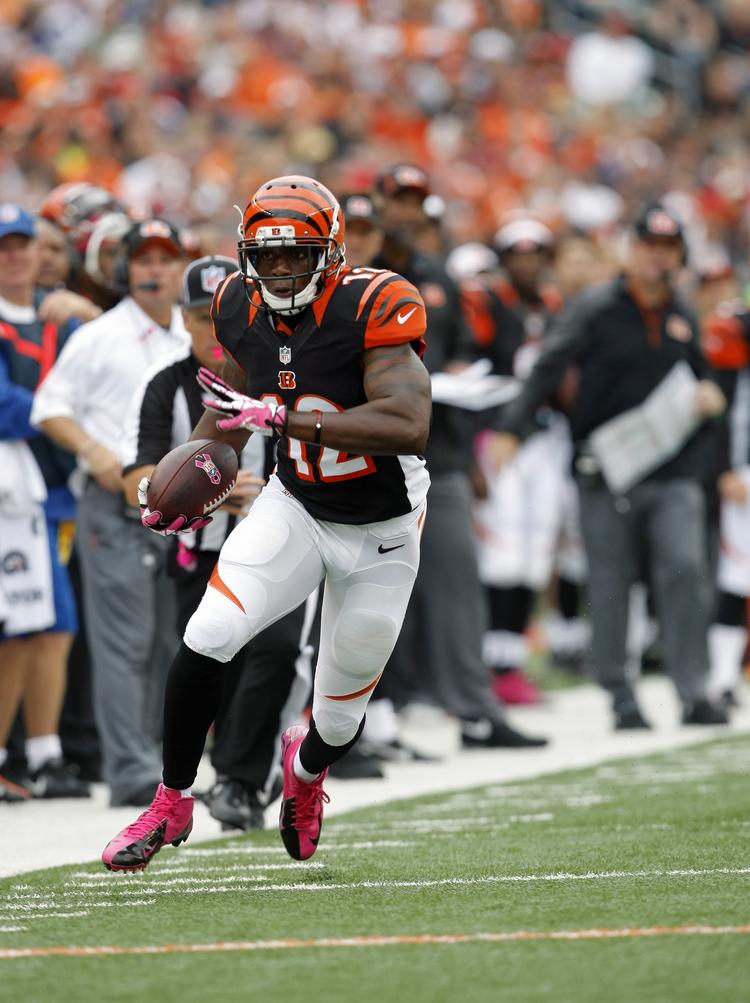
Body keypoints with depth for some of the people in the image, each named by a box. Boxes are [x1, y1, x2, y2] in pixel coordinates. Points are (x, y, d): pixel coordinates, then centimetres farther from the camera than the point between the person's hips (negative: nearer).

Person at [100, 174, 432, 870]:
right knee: (207, 639, -19)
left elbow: (409, 425, -40)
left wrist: (280, 418, -42)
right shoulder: (242, 309, -9)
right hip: (294, 507, 3)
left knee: (340, 715, 9)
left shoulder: (372, 308, -27)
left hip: (380, 532, -3)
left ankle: (306, 767, 48)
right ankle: (171, 804, 1)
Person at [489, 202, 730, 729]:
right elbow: (549, 369, -11)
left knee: (686, 571, -12)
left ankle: (694, 692, -8)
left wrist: (710, 395, 1)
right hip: (608, 473, -3)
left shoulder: (684, 317, 12)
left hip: (674, 475, 3)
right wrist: (511, 429, -22)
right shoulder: (596, 310, -2)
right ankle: (622, 700, 12)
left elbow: (699, 373, 26)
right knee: (610, 587, 2)